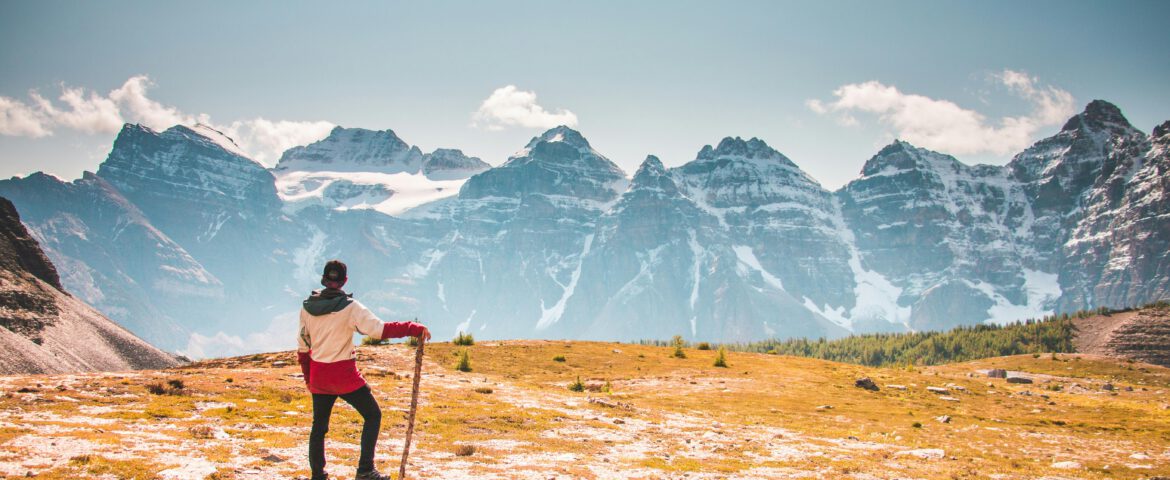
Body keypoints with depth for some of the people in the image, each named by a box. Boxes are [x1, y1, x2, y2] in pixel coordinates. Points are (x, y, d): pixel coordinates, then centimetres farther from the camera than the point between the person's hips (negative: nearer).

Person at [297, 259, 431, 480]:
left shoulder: (307, 306, 2)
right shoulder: (349, 306, -13)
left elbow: (303, 346, 10)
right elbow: (379, 329, -22)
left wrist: (308, 377, 21)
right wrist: (415, 329, -15)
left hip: (318, 375, 5)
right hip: (344, 375, -5)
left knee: (319, 425, 16)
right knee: (373, 415, 9)